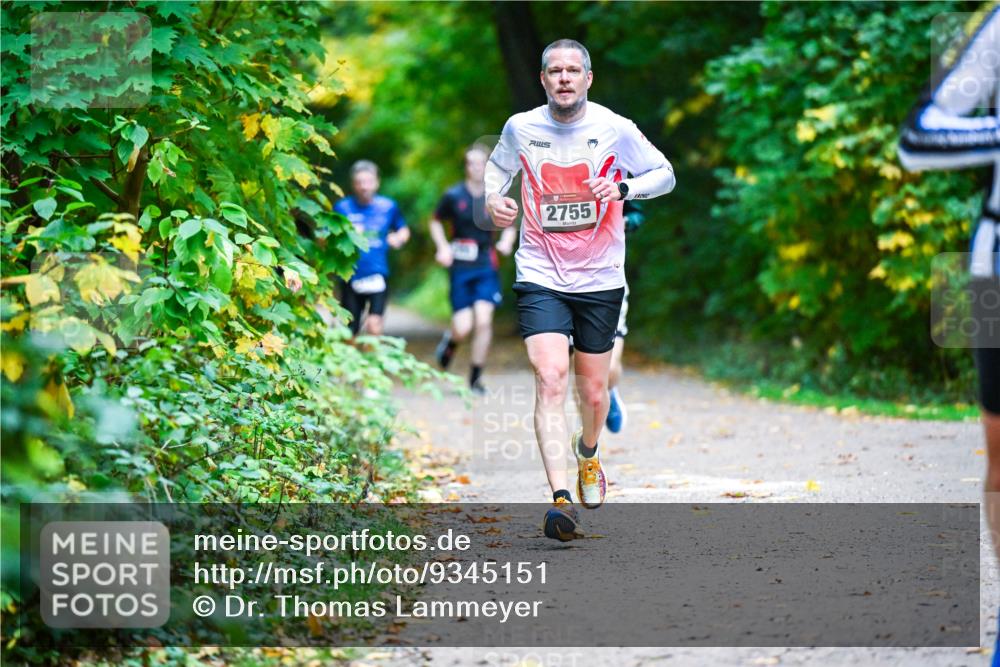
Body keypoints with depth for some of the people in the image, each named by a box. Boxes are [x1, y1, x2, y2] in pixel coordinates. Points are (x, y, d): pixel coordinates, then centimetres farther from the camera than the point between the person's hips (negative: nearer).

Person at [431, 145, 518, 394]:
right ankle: (450, 341, 31)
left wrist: (506, 241, -5)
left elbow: (509, 226, 16)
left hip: (486, 266, 1)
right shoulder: (454, 196, 0)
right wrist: (443, 247, 0)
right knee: (463, 327, -8)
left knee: (483, 320, -13)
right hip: (460, 267, -1)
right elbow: (435, 222, 14)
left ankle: (476, 377, 0)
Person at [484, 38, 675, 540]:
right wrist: (493, 197, -2)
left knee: (594, 391, 11)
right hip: (540, 277, -1)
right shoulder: (521, 128, -2)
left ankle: (587, 454, 45)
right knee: (550, 380, -19)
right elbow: (499, 165, 20)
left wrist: (623, 188, -14)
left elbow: (665, 174, 5)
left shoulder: (615, 129, -6)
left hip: (600, 280, 1)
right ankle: (561, 500, -26)